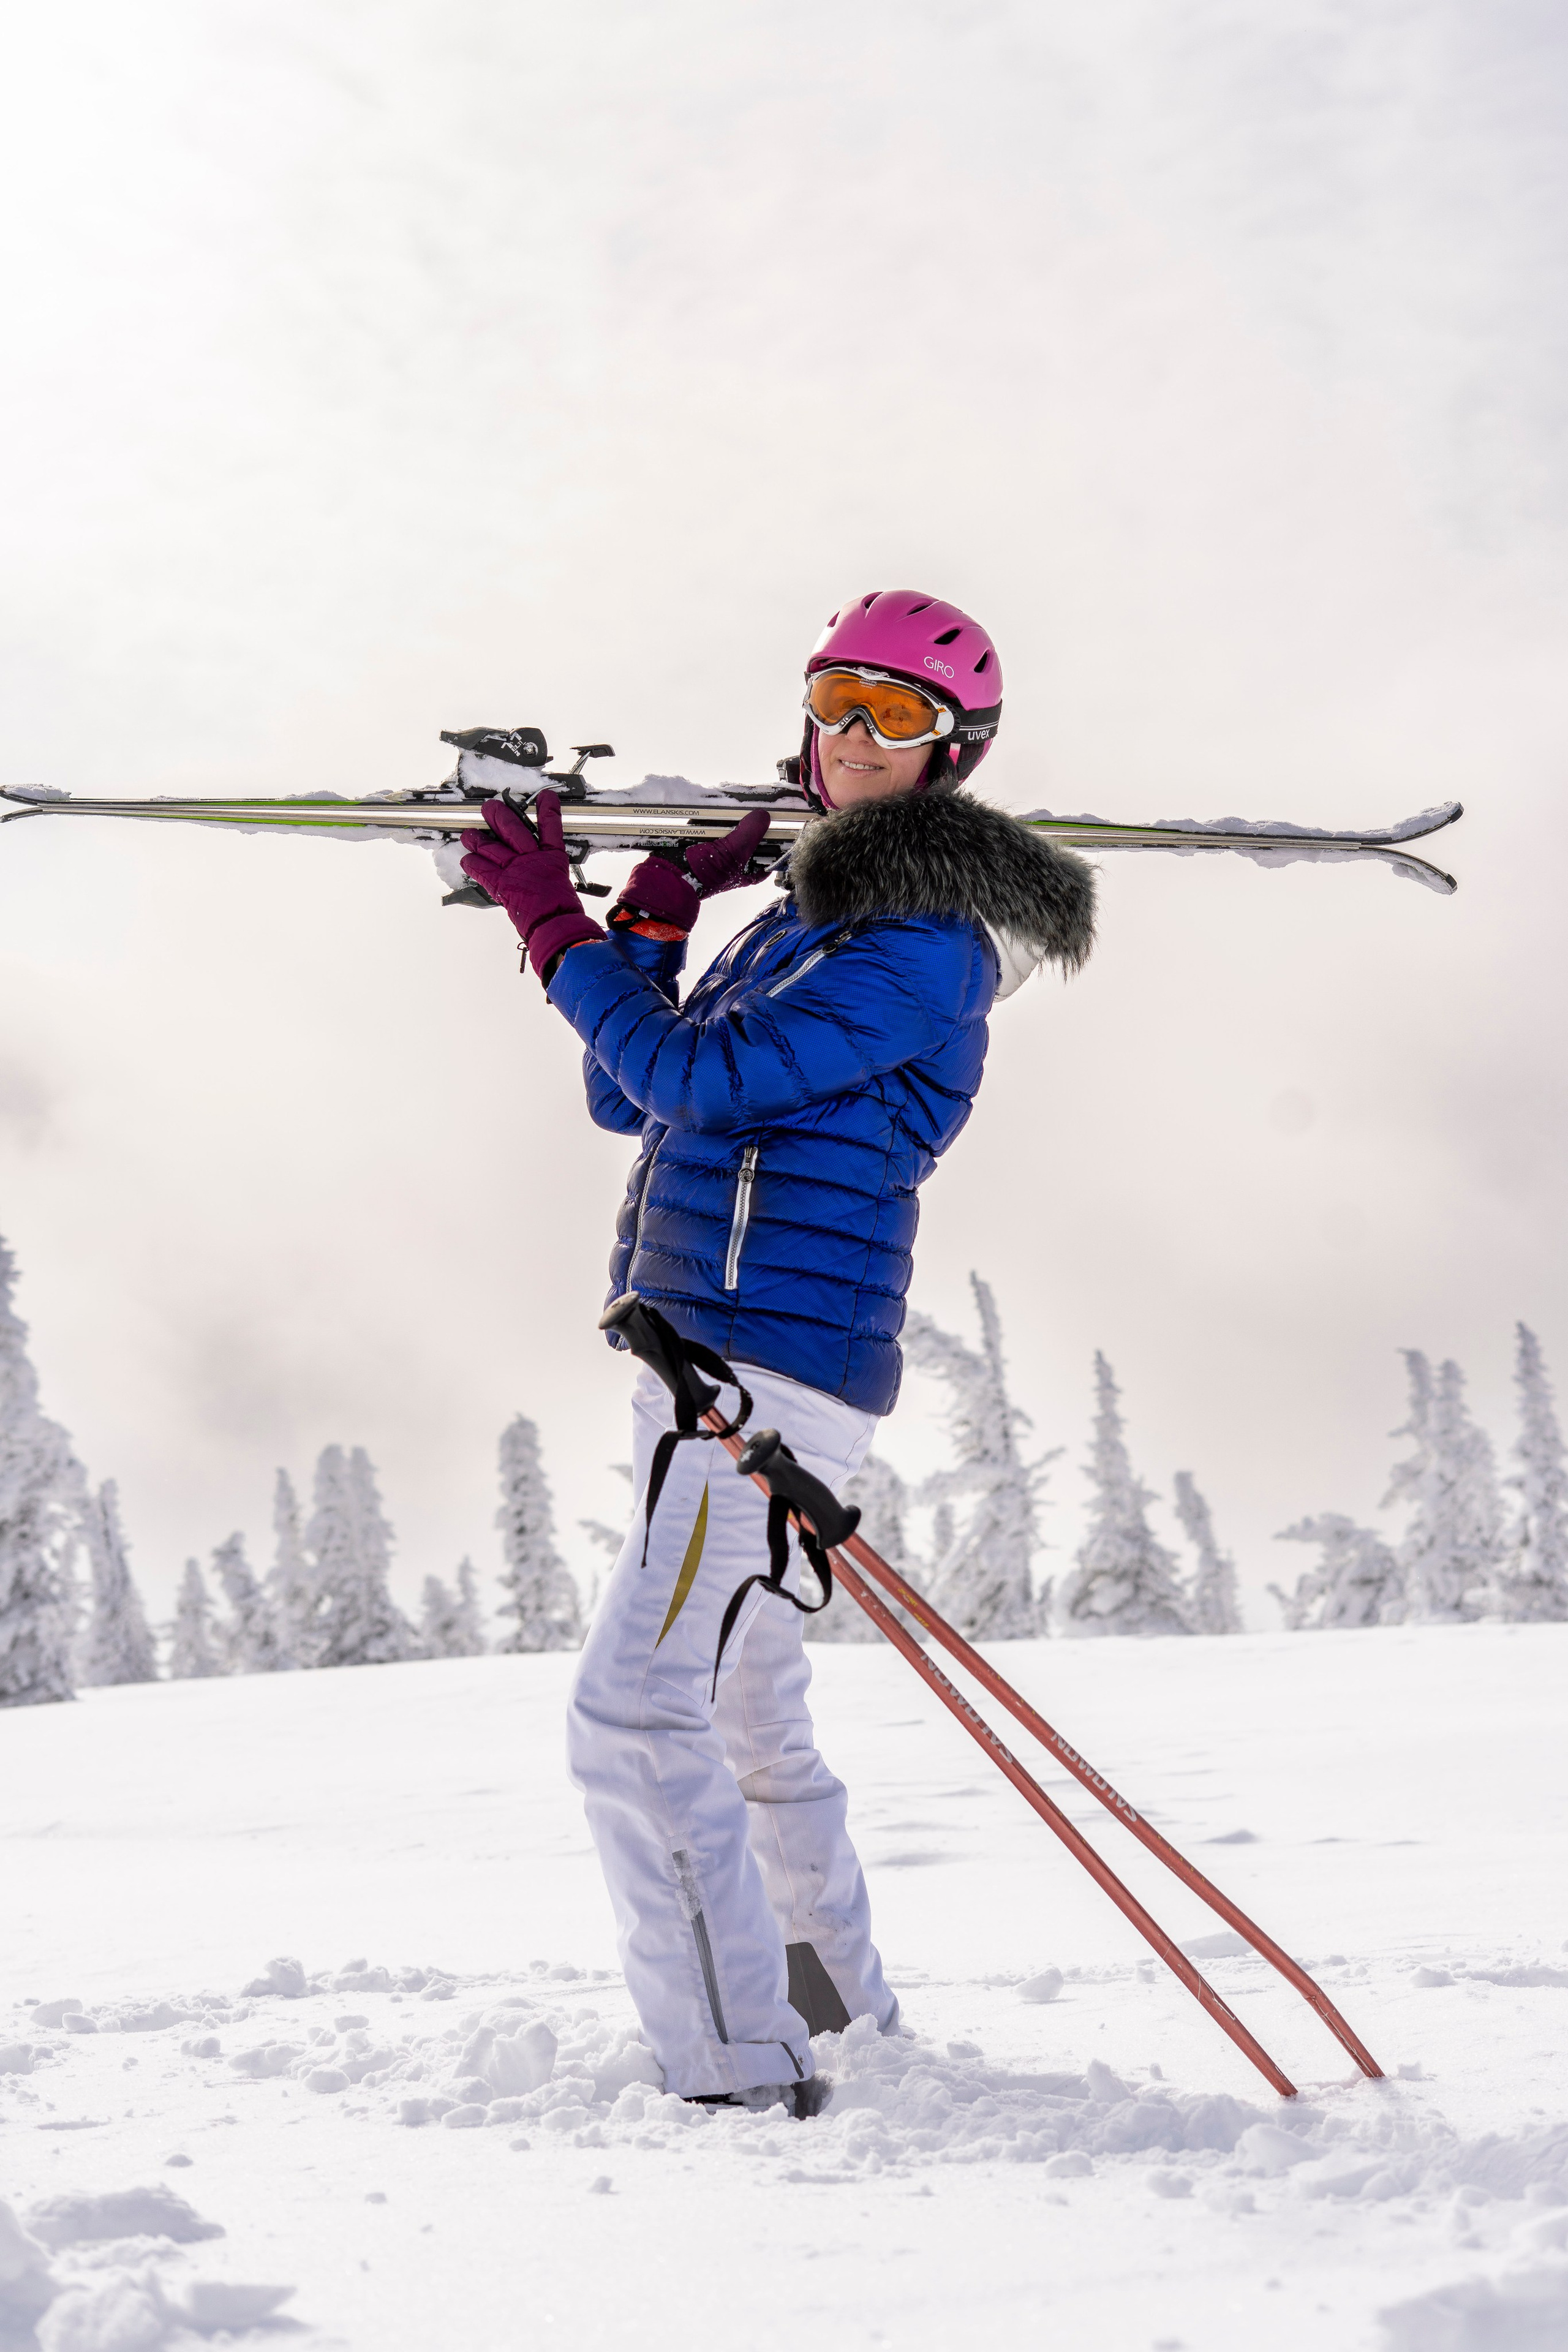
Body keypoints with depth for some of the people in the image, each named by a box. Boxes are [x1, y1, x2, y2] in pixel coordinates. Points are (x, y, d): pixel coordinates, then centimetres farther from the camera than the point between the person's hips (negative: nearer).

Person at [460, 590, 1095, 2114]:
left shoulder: (928, 940, -10)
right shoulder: (801, 921, 20)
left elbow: (702, 1075, -17)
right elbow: (631, 1098, 20)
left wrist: (549, 919, -8)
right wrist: (657, 911, 10)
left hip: (776, 1369, -10)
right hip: (704, 1359, 10)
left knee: (635, 1717, -18)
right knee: (742, 1709, 21)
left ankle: (740, 2082, -18)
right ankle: (840, 2010, 38)